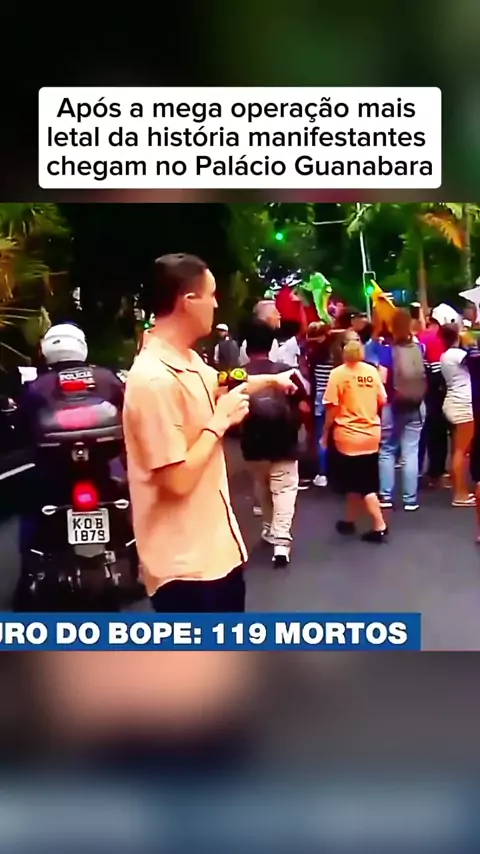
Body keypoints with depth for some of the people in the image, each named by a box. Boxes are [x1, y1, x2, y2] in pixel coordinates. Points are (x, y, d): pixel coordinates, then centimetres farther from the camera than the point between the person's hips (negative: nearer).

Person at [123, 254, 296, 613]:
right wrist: (220, 421, -16)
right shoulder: (154, 379, -27)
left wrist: (271, 379, 43)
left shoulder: (189, 361, 5)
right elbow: (178, 479, -27)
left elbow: (218, 387, 31)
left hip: (216, 544, 10)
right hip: (184, 560, -10)